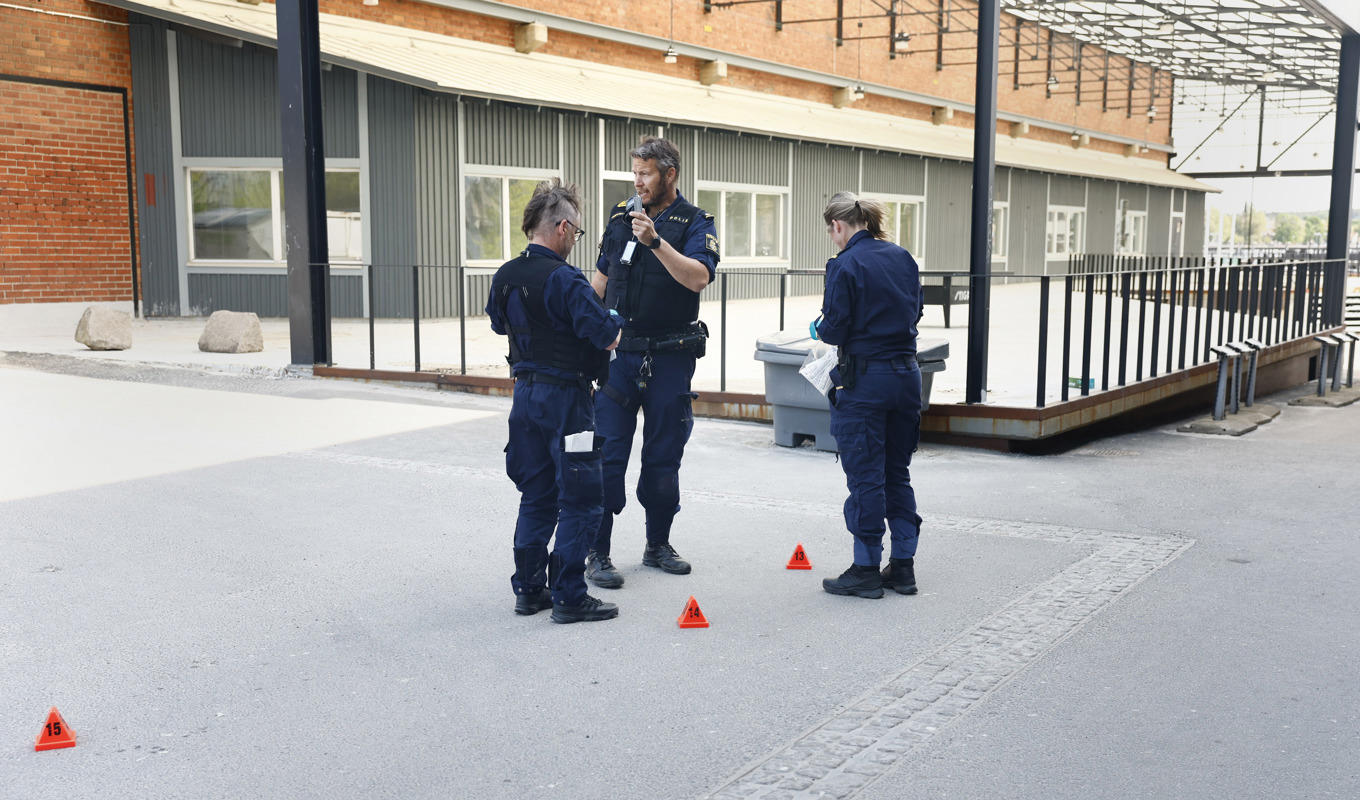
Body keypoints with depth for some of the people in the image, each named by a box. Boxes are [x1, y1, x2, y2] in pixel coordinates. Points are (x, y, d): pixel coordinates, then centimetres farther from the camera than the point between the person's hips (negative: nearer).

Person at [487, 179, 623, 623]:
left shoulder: (504, 277, 6)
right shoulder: (565, 280, -19)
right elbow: (607, 335, -20)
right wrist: (619, 324, 2)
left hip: (526, 393, 8)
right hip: (566, 398, -8)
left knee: (536, 497, 17)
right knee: (580, 502, 1)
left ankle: (529, 590, 22)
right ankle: (569, 598, 4)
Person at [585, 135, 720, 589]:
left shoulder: (695, 223, -1)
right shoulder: (621, 217, 9)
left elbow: (698, 277, -20)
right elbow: (600, 280, 17)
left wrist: (655, 241, -30)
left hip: (670, 356, -1)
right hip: (618, 351, 2)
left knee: (664, 455, 9)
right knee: (607, 453, -4)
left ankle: (658, 544, 24)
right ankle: (597, 553, 3)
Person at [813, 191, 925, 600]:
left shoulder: (845, 264, -13)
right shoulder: (903, 257, 8)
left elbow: (835, 328, -13)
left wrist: (820, 327, 8)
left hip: (864, 379, -7)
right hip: (906, 373, 7)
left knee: (865, 476, 1)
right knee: (897, 473, 15)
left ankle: (867, 569, 8)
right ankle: (903, 566, 19)